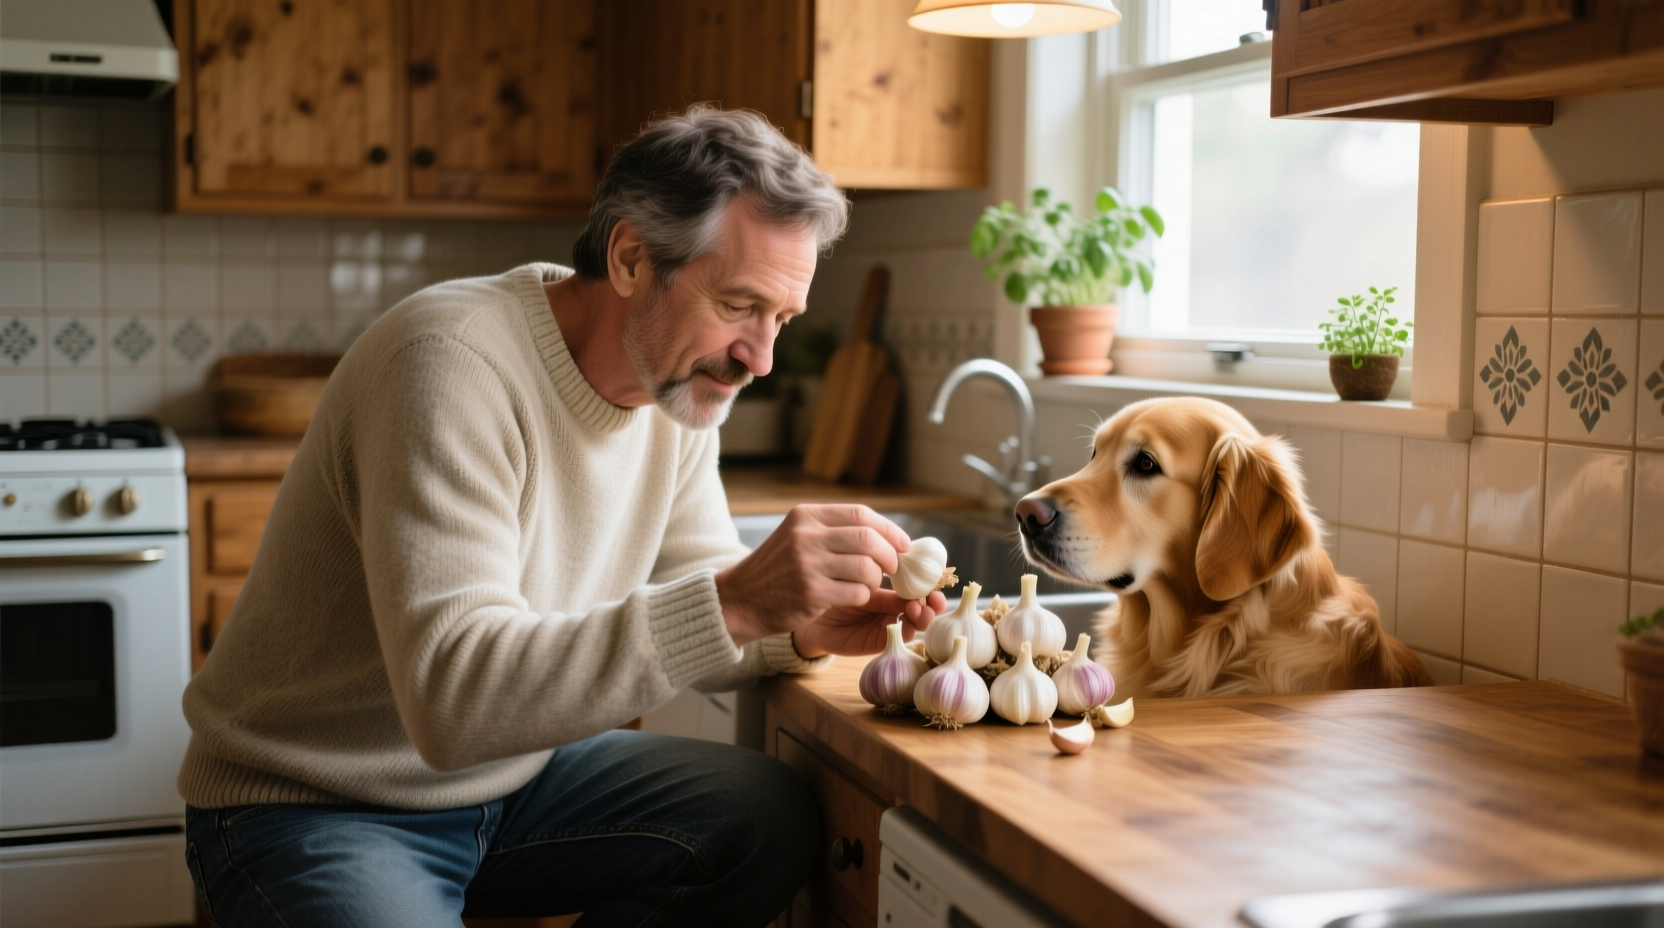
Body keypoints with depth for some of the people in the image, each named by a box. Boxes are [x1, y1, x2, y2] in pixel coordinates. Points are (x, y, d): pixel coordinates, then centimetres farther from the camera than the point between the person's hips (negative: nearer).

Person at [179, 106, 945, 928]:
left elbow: (678, 625, 5)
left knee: (772, 820, -12)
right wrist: (734, 602, -42)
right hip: (312, 808, -7)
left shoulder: (676, 379, -2)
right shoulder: (454, 365, -27)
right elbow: (453, 695, -36)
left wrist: (803, 633, -17)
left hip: (510, 774, 7)